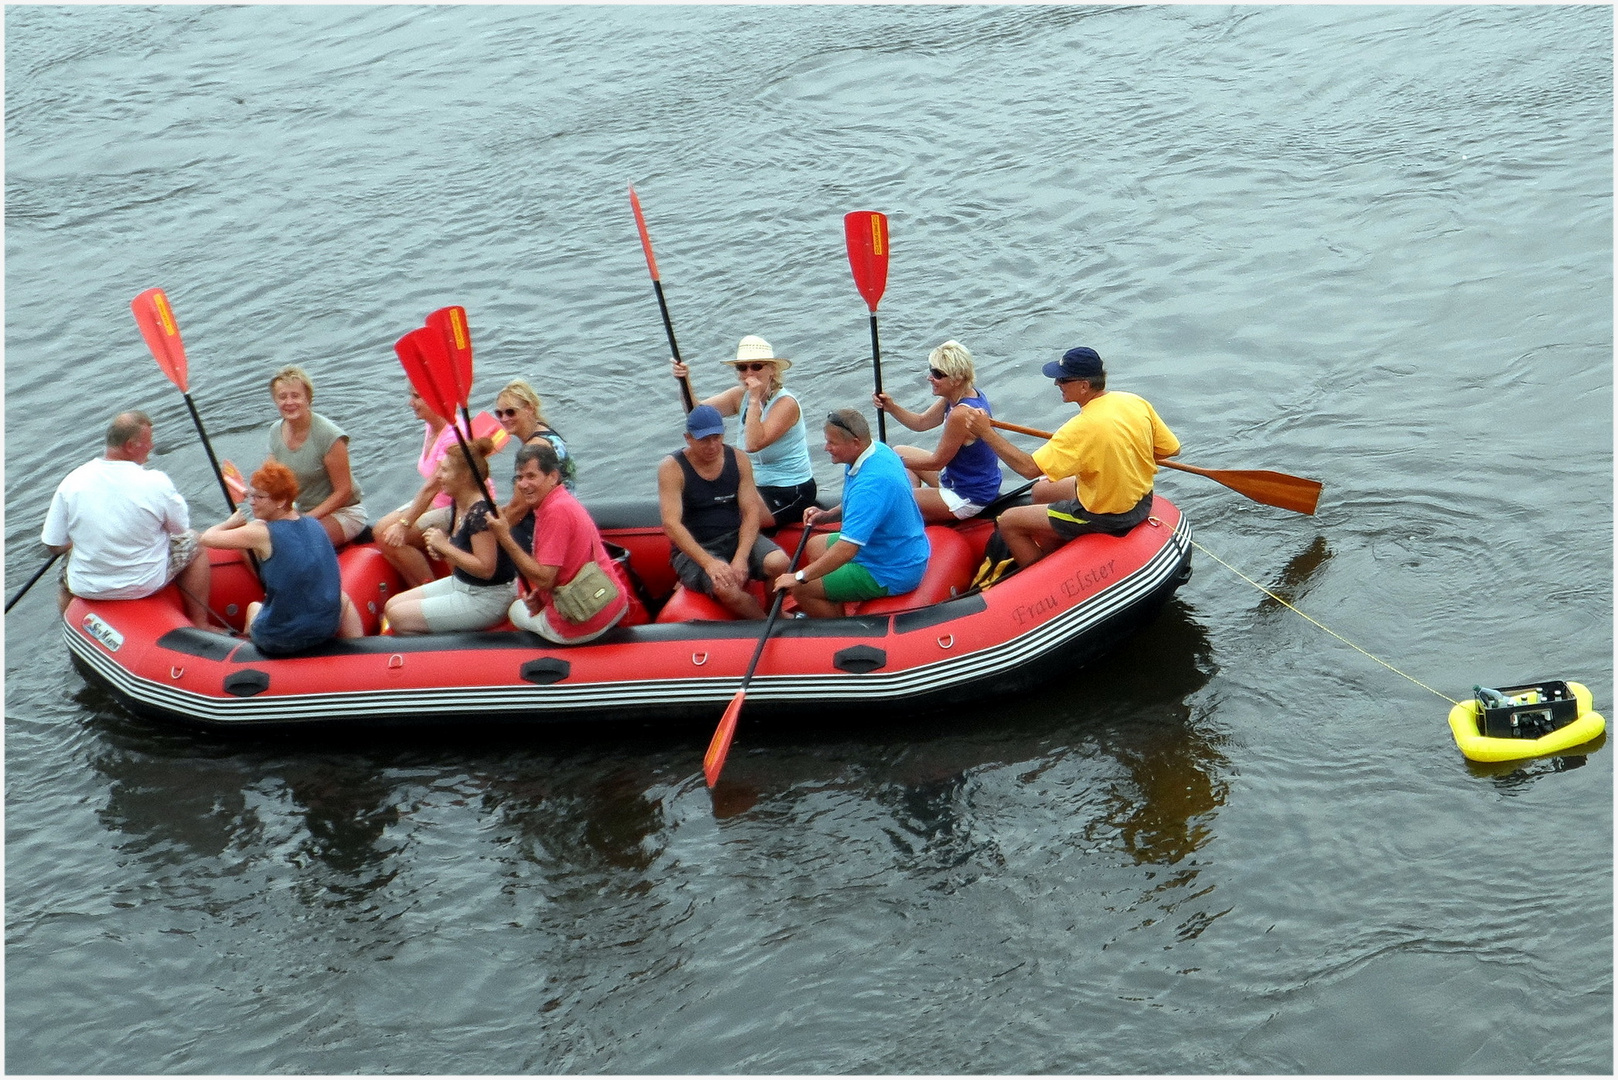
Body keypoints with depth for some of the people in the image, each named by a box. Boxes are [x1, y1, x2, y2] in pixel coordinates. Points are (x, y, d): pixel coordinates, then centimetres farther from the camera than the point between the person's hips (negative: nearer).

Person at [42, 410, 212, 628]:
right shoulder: (156, 483, -20)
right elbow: (181, 526, -3)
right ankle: (200, 625, 30)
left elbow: (54, 545, -6)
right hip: (146, 585, -2)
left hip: (87, 590, 2)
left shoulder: (71, 482, -14)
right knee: (194, 541, 24)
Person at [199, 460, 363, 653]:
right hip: (326, 631, 3)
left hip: (278, 642, -3)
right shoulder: (315, 525, 1)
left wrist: (232, 522, 13)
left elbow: (207, 538, -8)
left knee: (253, 607, 32)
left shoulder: (262, 534, -15)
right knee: (343, 599, 37)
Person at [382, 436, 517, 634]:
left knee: (398, 617, -9)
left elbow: (486, 569, -28)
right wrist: (440, 550, -5)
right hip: (460, 584, 10)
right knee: (391, 606, 9)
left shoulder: (480, 512, -24)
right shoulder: (457, 505, 5)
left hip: (486, 600, -10)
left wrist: (445, 547, -23)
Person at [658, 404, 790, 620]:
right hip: (694, 549, -4)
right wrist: (708, 562, -31)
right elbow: (671, 524, -20)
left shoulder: (738, 460, 2)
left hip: (736, 538, 4)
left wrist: (741, 557, -21)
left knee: (779, 563, -26)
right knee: (726, 589, -34)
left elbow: (750, 513, -4)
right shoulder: (672, 468, -10)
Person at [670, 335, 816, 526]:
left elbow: (754, 444, -30)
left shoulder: (785, 403, -19)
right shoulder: (740, 396, 2)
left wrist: (754, 400, -29)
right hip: (758, 487, 8)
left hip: (791, 493, -8)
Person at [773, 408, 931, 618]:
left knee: (802, 590, -9)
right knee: (814, 546, 25)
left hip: (891, 575, -11)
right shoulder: (879, 451, -3)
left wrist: (800, 577, -25)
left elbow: (846, 550, -35)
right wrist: (828, 515, 3)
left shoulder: (871, 483, -33)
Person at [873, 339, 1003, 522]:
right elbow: (921, 422, 6)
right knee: (899, 452, 20)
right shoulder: (969, 394, -3)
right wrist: (891, 407, -10)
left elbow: (936, 462, -21)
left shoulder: (961, 415, -32)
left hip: (968, 499, -10)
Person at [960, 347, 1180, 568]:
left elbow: (1028, 468, -28)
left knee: (1008, 522, 2)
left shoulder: (1082, 428, -29)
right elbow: (1170, 449, 2)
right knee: (1040, 491, 25)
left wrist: (986, 432, -21)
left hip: (1105, 517, -8)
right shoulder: (1136, 402, -8)